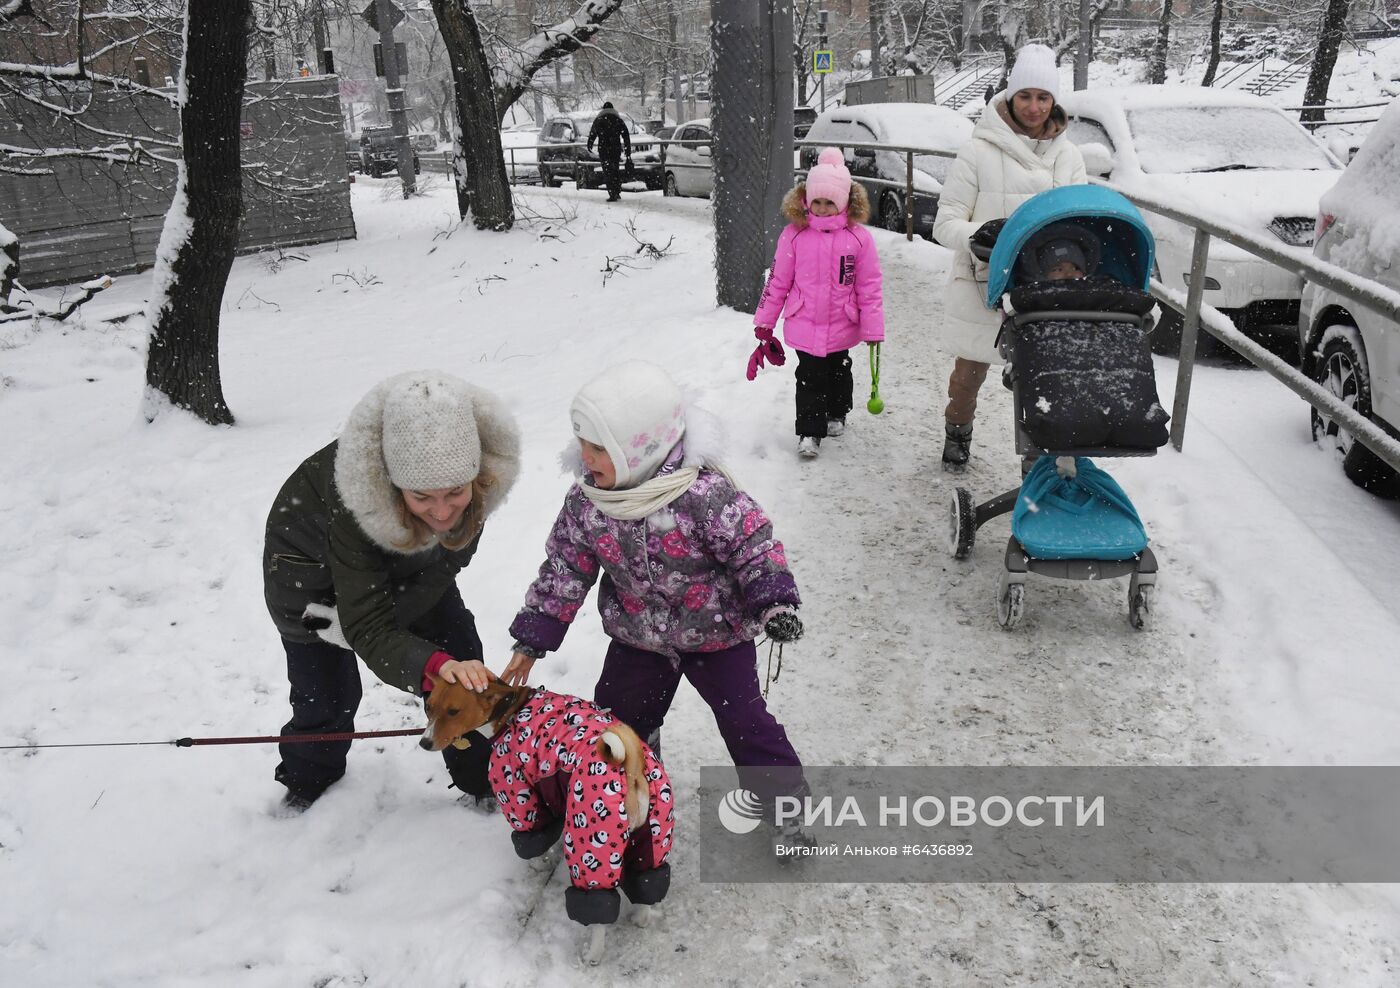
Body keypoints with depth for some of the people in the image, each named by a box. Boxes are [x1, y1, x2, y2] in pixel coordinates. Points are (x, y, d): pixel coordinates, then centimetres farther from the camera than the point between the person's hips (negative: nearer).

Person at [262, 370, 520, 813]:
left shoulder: (486, 473, -34)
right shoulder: (354, 503, -46)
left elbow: (446, 563, -19)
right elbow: (370, 629, -42)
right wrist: (434, 666, -61)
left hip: (408, 563, 4)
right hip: (312, 561, -3)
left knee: (463, 662, 1)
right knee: (328, 693, 2)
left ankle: (484, 780, 22)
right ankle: (307, 788, 33)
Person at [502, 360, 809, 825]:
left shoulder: (702, 492, -30)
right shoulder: (585, 502, -14)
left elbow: (752, 543, -20)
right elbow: (563, 569, -3)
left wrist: (773, 602, -29)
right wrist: (532, 639, -1)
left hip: (716, 631, -5)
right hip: (637, 636, 5)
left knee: (744, 718, 2)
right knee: (617, 718, 17)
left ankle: (785, 798, 24)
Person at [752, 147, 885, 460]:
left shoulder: (859, 237, -8)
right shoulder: (794, 235, -5)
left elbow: (870, 286, -5)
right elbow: (778, 280, 1)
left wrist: (873, 327, -5)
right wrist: (765, 320, 4)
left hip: (842, 326, 1)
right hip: (804, 325, -1)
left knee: (838, 372, 18)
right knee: (810, 377, -1)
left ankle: (836, 415, 42)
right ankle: (809, 433, 7)